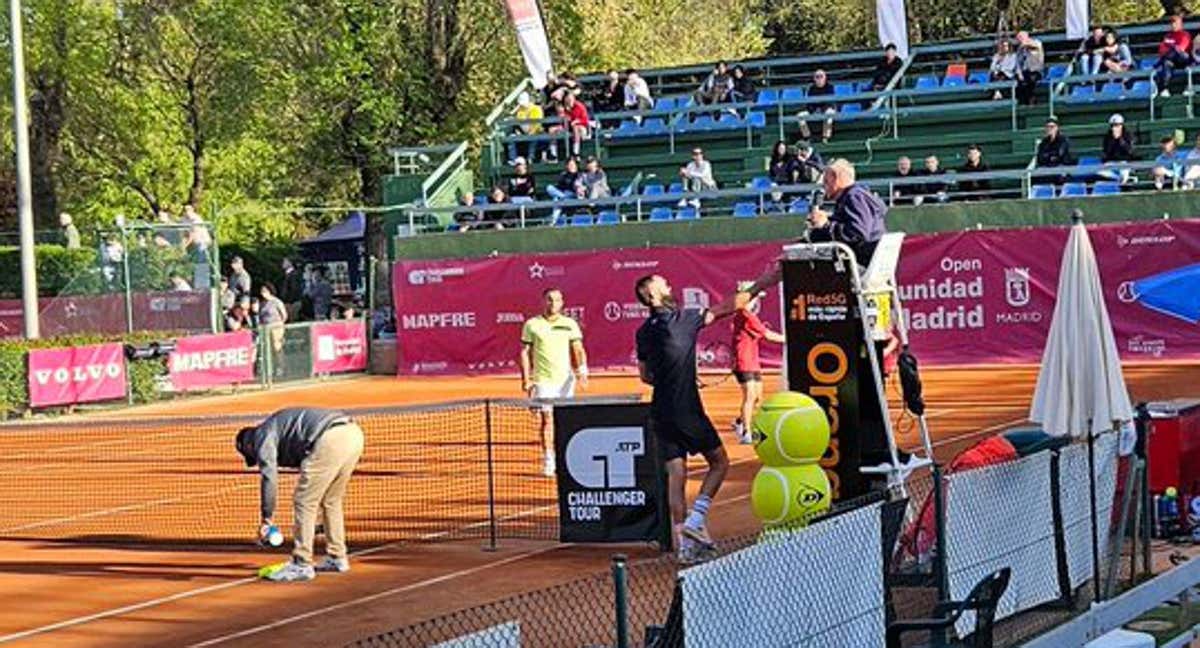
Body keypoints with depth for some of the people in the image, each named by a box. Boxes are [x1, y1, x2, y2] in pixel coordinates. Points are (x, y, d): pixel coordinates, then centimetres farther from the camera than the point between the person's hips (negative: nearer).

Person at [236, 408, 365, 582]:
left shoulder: (263, 436, 10)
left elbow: (269, 477, -1)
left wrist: (267, 519, 4)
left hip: (331, 439, -9)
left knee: (304, 502, 1)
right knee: (331, 501, 24)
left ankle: (301, 566, 3)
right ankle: (337, 559, 31)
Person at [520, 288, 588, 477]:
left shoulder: (570, 324, 8)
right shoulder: (532, 325, 4)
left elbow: (578, 350, 5)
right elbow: (525, 352, 6)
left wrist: (581, 370, -11)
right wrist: (526, 379, -1)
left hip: (565, 379, 2)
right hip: (543, 380, -2)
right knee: (546, 419, -6)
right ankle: (548, 462, -5)